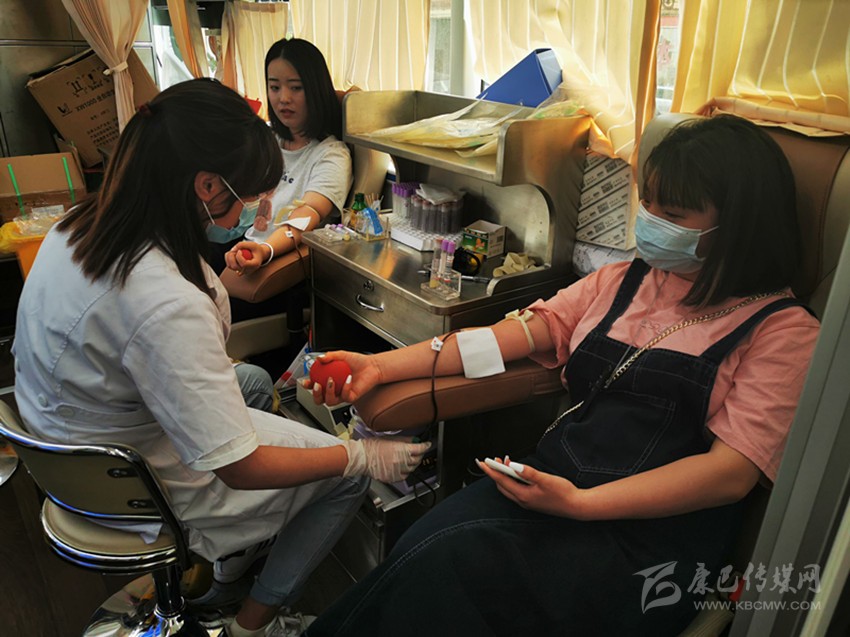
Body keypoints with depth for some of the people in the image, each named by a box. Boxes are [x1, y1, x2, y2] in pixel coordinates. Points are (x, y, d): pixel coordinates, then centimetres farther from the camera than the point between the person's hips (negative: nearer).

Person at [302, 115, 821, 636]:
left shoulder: (784, 331, -2)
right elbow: (522, 331, 4)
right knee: (424, 550, -24)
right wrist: (382, 366, -5)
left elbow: (732, 471, -10)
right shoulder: (622, 281, 14)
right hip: (552, 484, 4)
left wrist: (580, 503, -22)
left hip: (656, 530, -4)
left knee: (445, 563, -26)